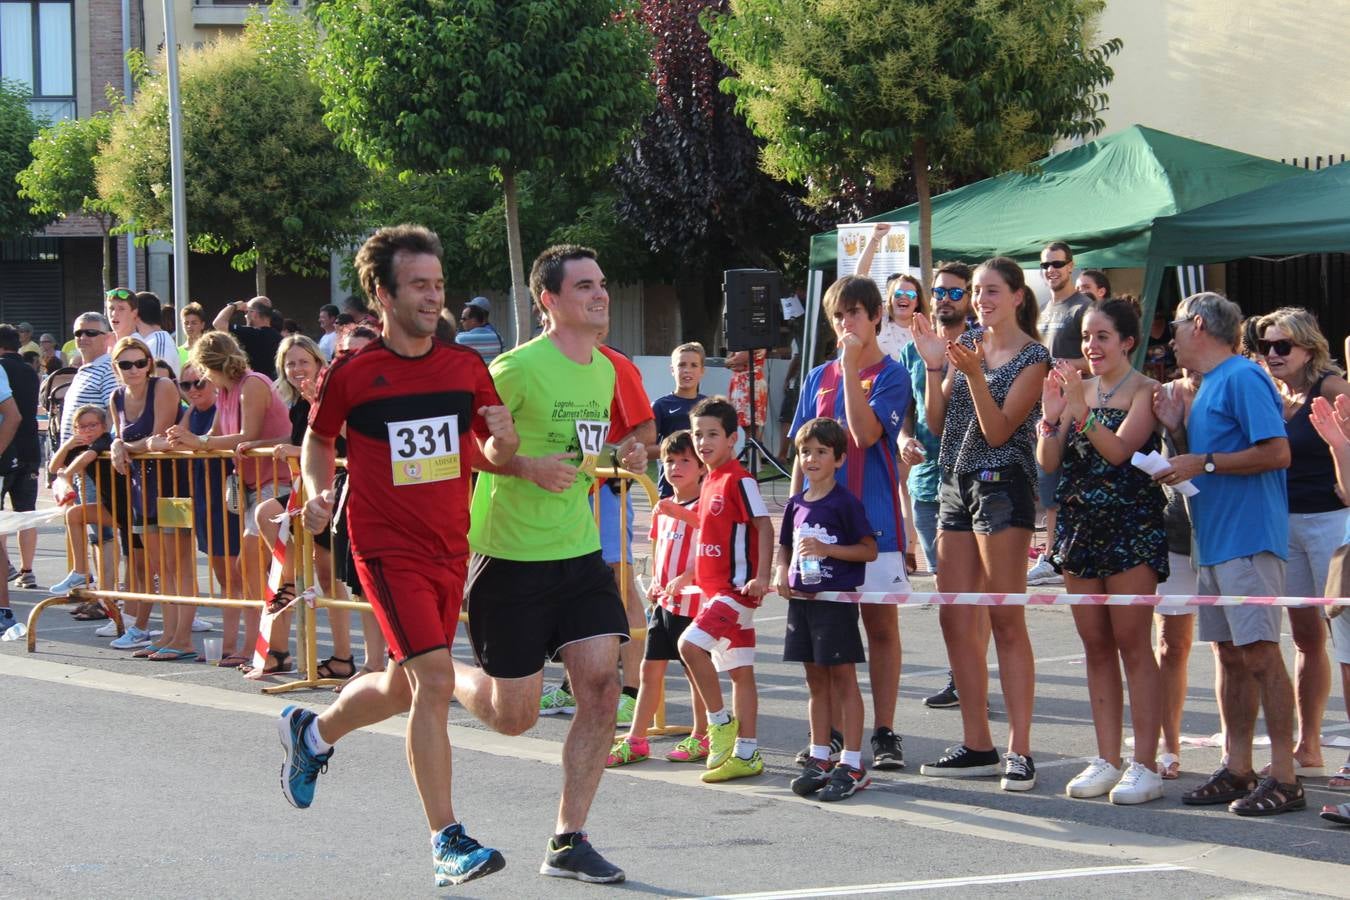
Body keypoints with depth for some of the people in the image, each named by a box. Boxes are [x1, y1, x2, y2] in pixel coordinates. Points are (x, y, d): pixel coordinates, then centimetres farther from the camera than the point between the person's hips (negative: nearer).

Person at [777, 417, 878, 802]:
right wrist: (781, 573, 3)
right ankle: (820, 759, 18)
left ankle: (852, 765, -2)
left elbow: (869, 550, -10)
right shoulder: (796, 505, 11)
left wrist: (826, 549, -18)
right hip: (802, 598, 7)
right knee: (816, 681, 12)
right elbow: (785, 548, 22)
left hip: (836, 599, -7)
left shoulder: (845, 503, -8)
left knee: (843, 678, -4)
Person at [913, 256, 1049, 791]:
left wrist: (973, 373, -24)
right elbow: (937, 423, 10)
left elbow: (998, 430, -13)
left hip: (1002, 485, -7)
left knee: (1006, 623, -8)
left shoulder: (1033, 358, -5)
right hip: (957, 485, 7)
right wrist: (934, 366, -3)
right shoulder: (968, 342, 13)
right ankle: (977, 747, 13)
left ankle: (1019, 752, -7)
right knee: (955, 622, 6)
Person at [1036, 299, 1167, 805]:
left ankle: (1145, 765, -6)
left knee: (1132, 644, -7)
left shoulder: (1145, 392, -4)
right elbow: (1048, 463, 5)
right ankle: (1107, 761, 11)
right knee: (1096, 647, 7)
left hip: (1131, 526, -6)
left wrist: (1080, 411, -25)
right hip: (1079, 527, 6)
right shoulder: (1076, 390, 11)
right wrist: (1052, 417, -10)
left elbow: (1119, 450, -18)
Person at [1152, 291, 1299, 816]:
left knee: (1259, 654, -10)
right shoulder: (1208, 385, 19)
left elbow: (1277, 452, -18)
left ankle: (1283, 778, -10)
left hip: (1248, 538, -10)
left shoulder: (1241, 378, -10)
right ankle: (1236, 770, 14)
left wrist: (1204, 463, -16)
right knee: (1230, 655, 10)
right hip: (1213, 540, 10)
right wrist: (1177, 429, 9)